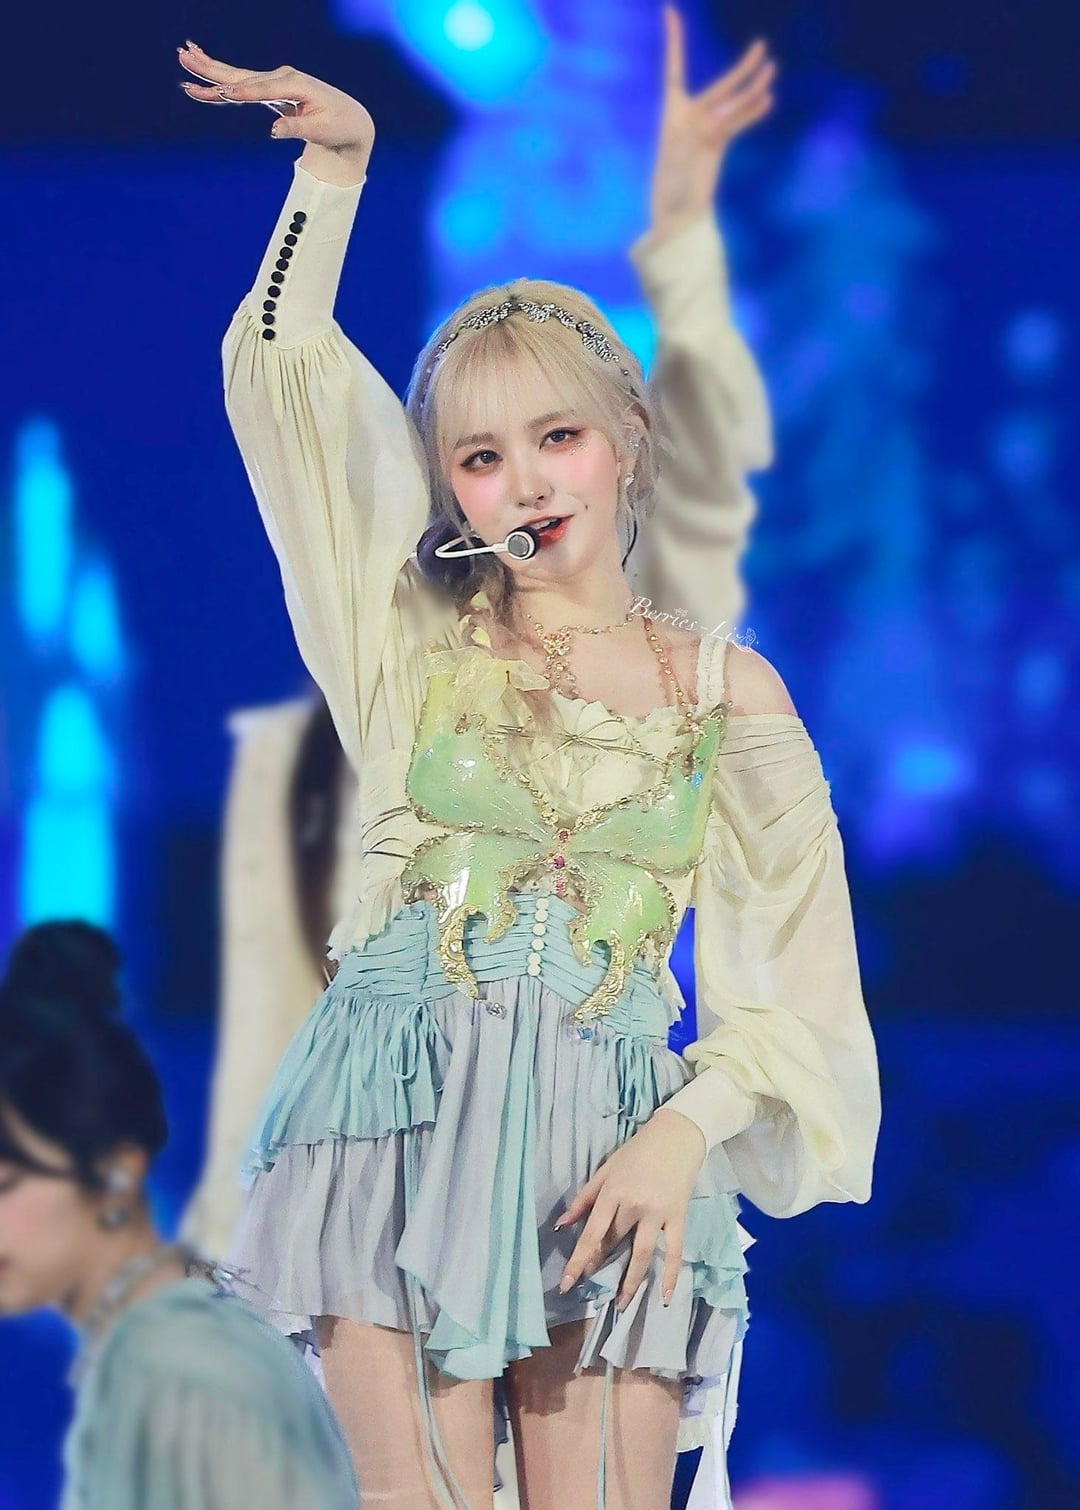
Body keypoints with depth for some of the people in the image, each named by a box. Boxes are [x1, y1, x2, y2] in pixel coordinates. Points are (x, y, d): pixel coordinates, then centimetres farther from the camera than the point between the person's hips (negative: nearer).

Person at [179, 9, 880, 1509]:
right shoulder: (420, 647, 10)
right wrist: (338, 159, 6)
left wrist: (682, 1133, -10)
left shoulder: (730, 690, 8)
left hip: (605, 1151, 0)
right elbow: (282, 371, 7)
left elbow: (786, 983, 6)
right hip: (404, 1119, 0)